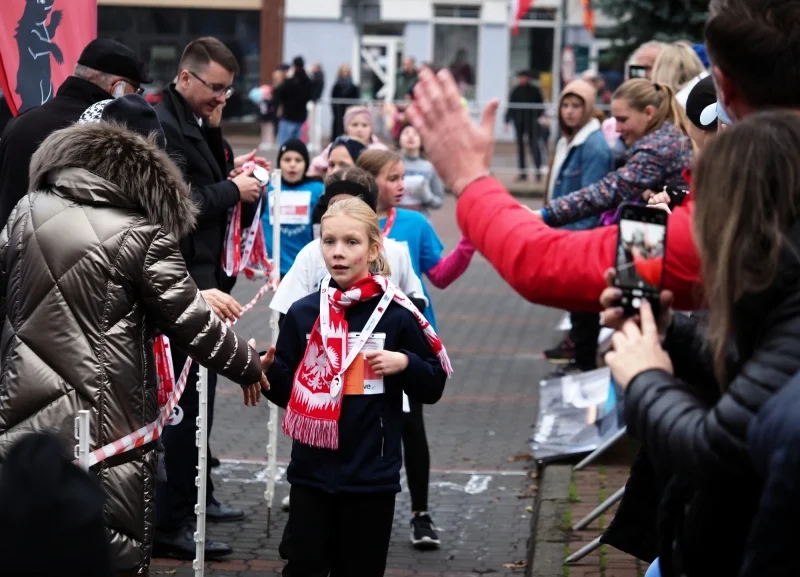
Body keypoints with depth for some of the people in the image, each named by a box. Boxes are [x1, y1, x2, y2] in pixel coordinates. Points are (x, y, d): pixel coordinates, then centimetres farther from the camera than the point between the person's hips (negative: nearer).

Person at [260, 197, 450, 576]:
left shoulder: (397, 315, -5)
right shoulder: (303, 313, 2)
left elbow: (433, 387, 2)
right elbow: (288, 392, 9)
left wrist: (405, 363, -16)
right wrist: (267, 370, -11)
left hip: (371, 474, -2)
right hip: (311, 471, 2)